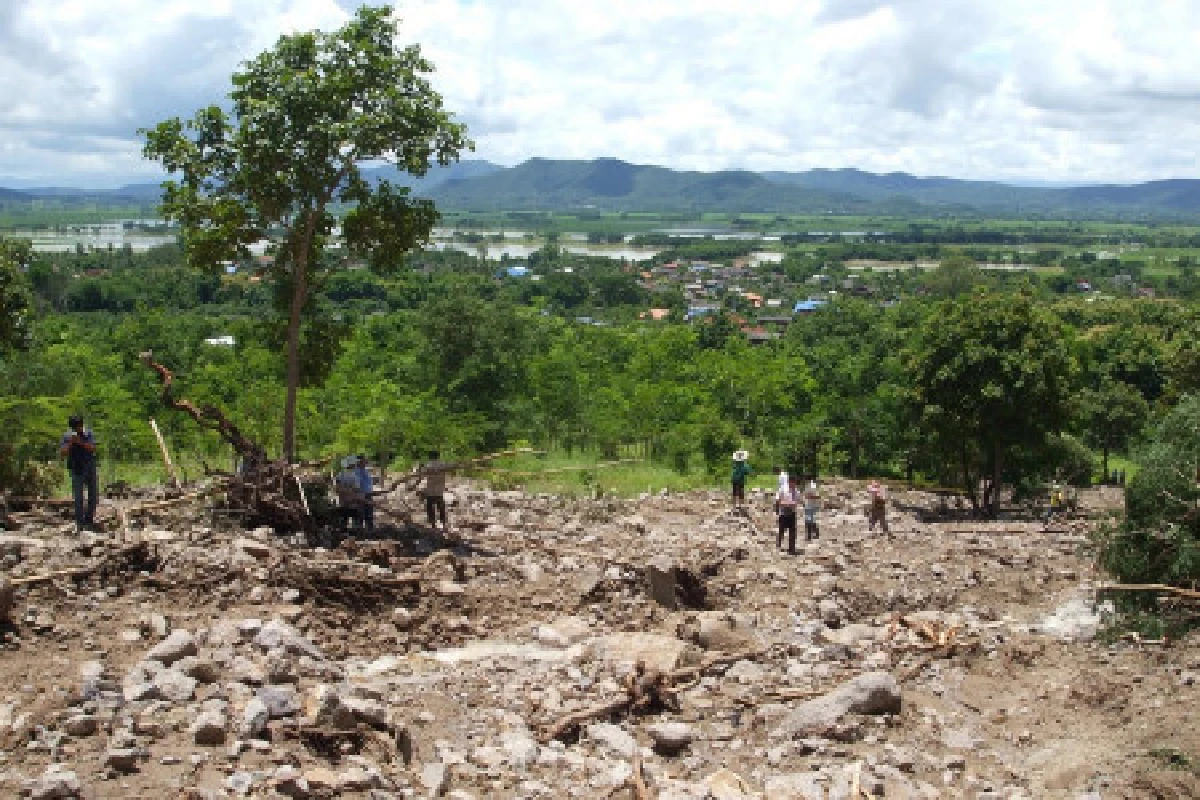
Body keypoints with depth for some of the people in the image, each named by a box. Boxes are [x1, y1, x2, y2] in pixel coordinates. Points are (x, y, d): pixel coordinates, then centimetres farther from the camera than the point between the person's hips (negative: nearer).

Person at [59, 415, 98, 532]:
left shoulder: (88, 434, -1)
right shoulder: (66, 437, -4)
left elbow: (92, 448, -13)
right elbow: (62, 453, -12)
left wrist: (81, 442, -26)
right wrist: (70, 443, -25)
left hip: (90, 469, 2)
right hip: (77, 471, -2)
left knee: (94, 496, 7)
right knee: (78, 497, -4)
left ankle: (89, 519, 23)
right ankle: (80, 523, 4)